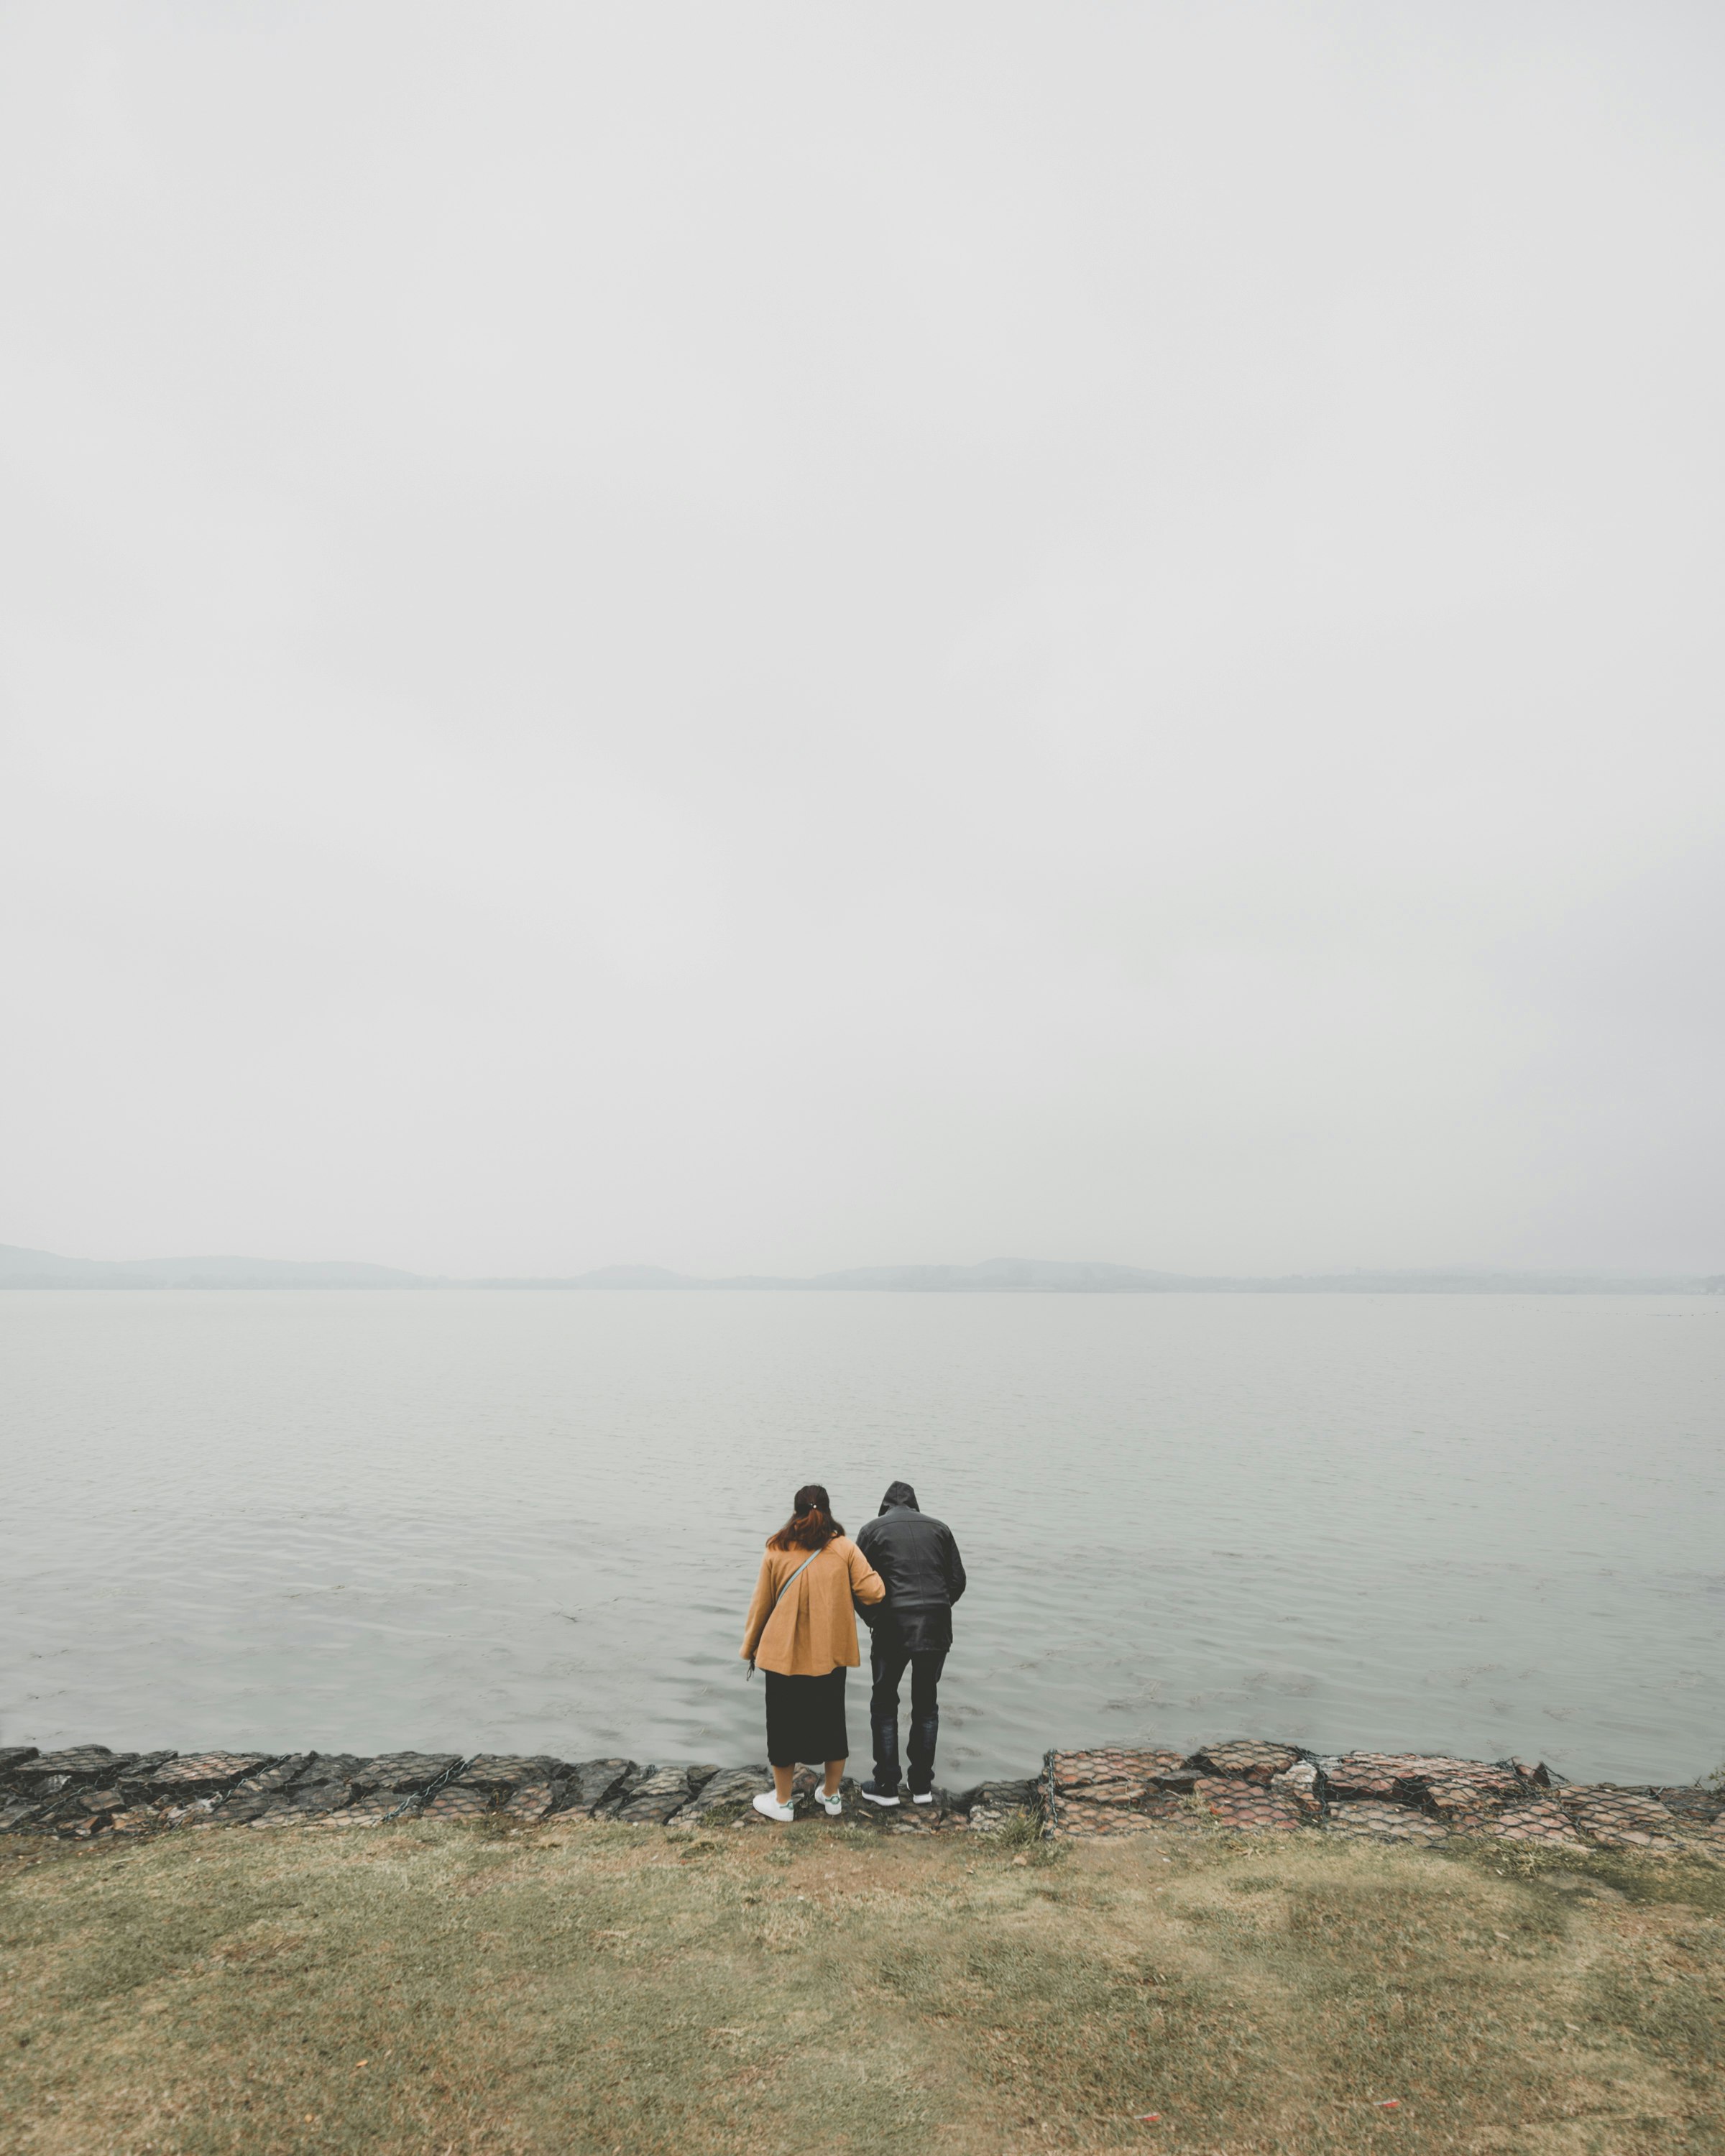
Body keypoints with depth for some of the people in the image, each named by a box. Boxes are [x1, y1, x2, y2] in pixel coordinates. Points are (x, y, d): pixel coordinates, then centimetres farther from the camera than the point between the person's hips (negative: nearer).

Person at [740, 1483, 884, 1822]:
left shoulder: (777, 1550, -5)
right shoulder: (844, 1548, -5)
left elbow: (761, 1604, 1)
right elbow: (873, 1591, -11)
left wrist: (750, 1647, 15)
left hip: (784, 1654, -1)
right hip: (830, 1654, 1)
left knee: (784, 1725, 15)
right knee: (830, 1722, 19)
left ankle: (782, 1801, 28)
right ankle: (832, 1796, 33)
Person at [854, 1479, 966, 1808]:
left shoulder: (873, 1530, 5)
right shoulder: (940, 1528, 12)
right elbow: (958, 1581, 8)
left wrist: (872, 1620, 16)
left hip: (892, 1627, -3)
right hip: (936, 1629, 3)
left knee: (884, 1705, 14)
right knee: (926, 1705, 18)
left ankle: (886, 1786, 18)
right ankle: (922, 1786, 23)